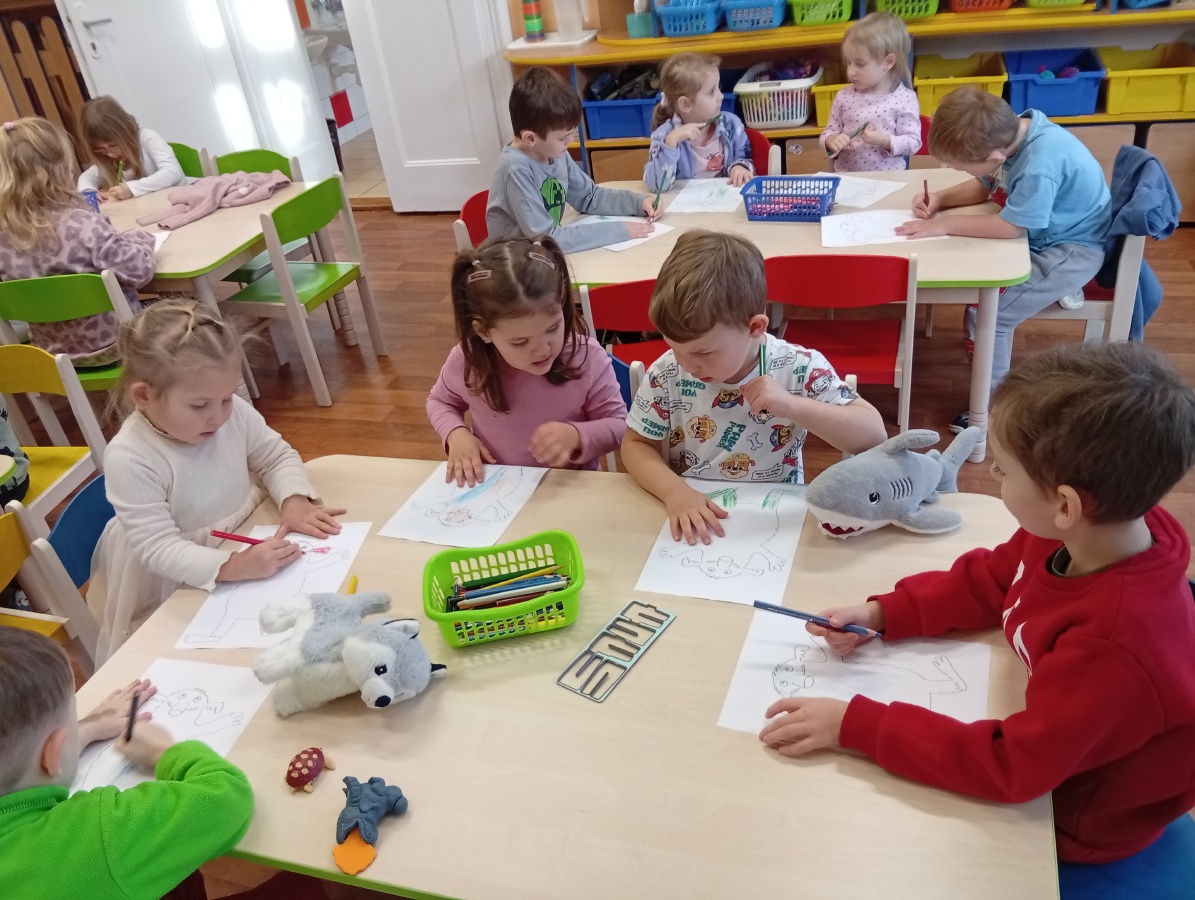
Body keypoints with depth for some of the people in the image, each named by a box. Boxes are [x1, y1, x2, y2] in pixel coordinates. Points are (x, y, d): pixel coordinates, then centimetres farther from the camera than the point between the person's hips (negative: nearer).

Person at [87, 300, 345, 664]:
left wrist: (295, 501, -18)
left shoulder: (233, 412, -12)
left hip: (248, 546, 5)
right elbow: (159, 548, -28)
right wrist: (233, 566, -42)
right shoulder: (129, 459, -27)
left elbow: (277, 456, 3)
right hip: (181, 584, -5)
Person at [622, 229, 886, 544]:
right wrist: (674, 491, -19)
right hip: (692, 524, 1)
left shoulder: (800, 369, -14)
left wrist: (793, 405, -28)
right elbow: (636, 445, 0)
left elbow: (873, 435, -15)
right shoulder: (667, 374, -9)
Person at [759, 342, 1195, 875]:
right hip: (1051, 736, 6)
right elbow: (989, 581, -1)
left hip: (1075, 821, -6)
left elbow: (1010, 766, -36)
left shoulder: (1116, 642, -42)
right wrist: (882, 614, -11)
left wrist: (855, 726, -36)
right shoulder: (1091, 531, -19)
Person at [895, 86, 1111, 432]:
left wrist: (943, 224, -24)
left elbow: (1010, 226, -30)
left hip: (1073, 251, -9)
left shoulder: (1041, 163, -36)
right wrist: (941, 199, -8)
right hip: (1048, 235, 9)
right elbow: (984, 186, 7)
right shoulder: (1013, 130, -10)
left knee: (991, 314, -15)